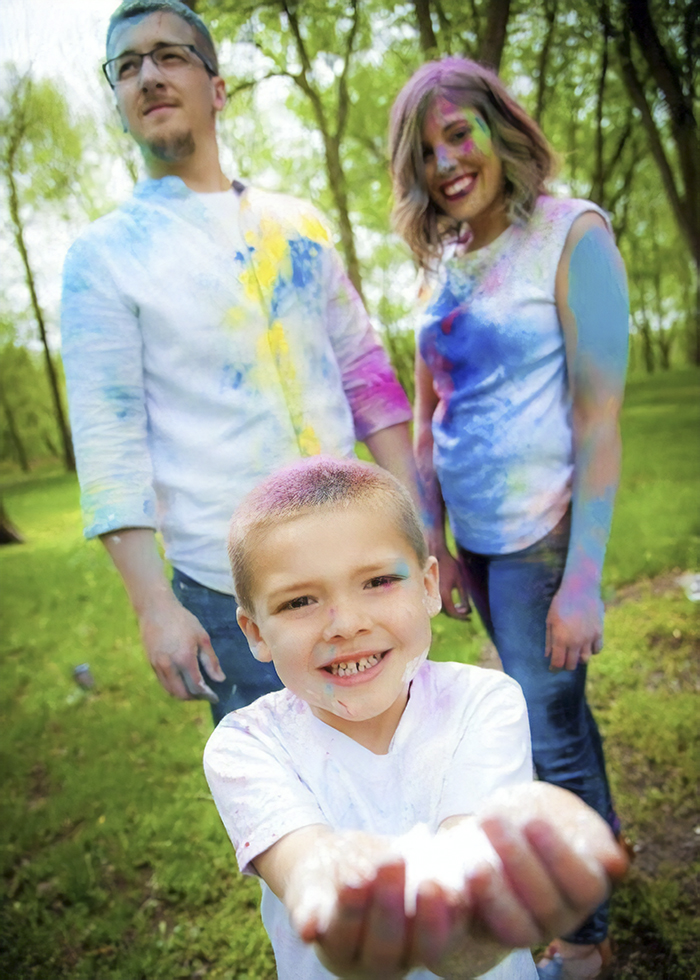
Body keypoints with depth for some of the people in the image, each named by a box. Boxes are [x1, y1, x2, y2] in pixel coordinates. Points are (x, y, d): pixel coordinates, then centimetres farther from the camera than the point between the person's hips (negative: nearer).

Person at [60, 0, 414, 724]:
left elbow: (365, 373, 10)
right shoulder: (102, 254, 0)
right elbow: (107, 440, -6)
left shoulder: (297, 225, 10)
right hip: (232, 592, -3)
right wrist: (154, 606, -12)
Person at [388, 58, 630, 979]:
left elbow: (600, 416, -16)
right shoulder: (444, 262, 9)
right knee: (555, 704, 23)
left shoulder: (572, 233, -10)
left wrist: (582, 579, -19)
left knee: (547, 739, 5)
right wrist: (433, 546, 7)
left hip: (540, 538, -6)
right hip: (478, 539, 6)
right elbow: (426, 411, 10)